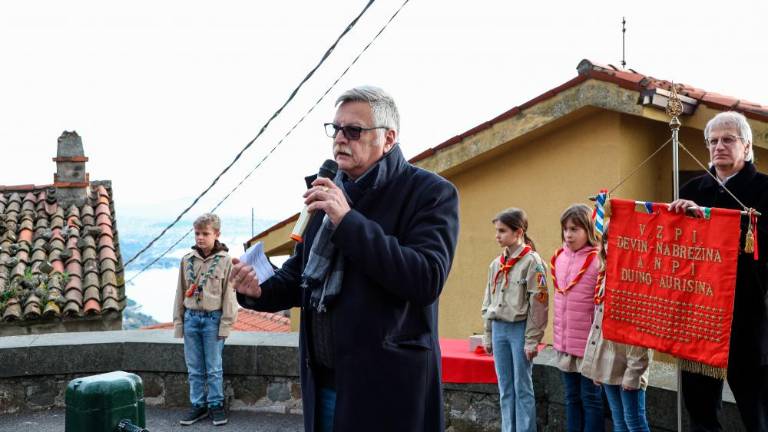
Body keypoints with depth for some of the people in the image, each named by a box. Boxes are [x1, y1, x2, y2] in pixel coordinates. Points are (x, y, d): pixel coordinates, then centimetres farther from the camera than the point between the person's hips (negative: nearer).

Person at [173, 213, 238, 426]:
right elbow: (180, 292, 10)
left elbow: (229, 295, -5)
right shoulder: (187, 260, 5)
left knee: (214, 368, 4)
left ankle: (215, 405, 15)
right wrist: (178, 321, 7)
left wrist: (225, 324, -8)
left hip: (213, 319, -3)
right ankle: (197, 405, 19)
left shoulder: (225, 261, -5)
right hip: (191, 318, 4)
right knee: (194, 369, 9)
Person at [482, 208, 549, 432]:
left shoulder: (532, 261, -8)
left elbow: (538, 304, -11)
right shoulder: (496, 264, 11)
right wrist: (487, 334, 13)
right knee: (505, 389, 10)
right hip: (499, 328, 6)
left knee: (522, 388, 0)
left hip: (520, 329, -6)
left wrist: (532, 340, -13)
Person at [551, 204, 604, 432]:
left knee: (590, 398, 4)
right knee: (572, 397, 16)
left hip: (589, 344, -6)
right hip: (564, 343, 7)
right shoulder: (559, 258, 6)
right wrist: (557, 334, 14)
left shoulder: (598, 260, -14)